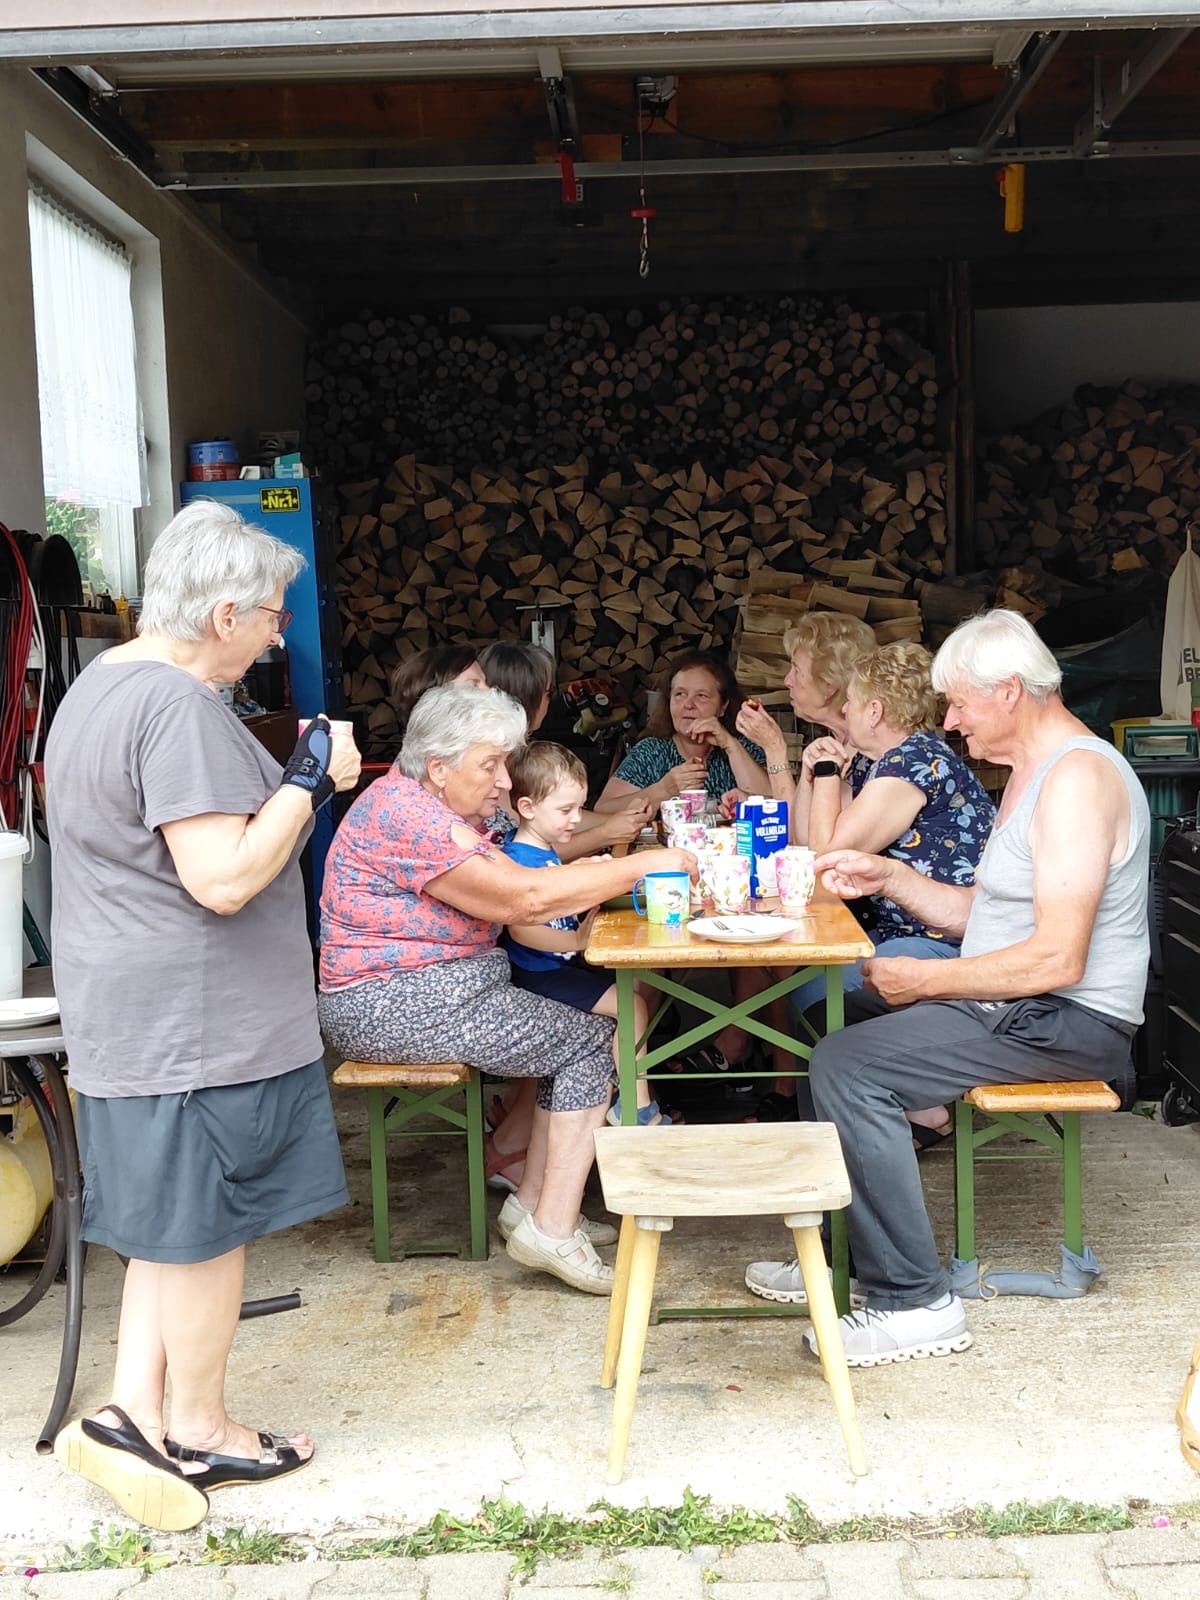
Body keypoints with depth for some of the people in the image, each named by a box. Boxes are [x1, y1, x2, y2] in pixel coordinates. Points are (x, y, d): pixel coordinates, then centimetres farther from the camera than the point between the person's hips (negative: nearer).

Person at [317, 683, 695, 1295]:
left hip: (440, 988, 10)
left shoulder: (441, 808, 14)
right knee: (593, 1043, -8)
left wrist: (600, 871, -9)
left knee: (572, 1034, 6)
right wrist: (641, 866, -20)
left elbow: (518, 881, 7)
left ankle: (533, 1201, 10)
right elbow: (522, 899, -24)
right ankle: (553, 1229, -6)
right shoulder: (405, 815, -20)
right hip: (392, 1007, -10)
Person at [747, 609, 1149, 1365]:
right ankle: (840, 1256, 17)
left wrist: (924, 980, -18)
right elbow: (982, 913, 18)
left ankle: (914, 1301, -13)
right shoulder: (1032, 770, 15)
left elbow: (1058, 959, -26)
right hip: (1015, 1003, 11)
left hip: (1065, 1021, -11)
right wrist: (888, 877, 6)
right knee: (832, 1013, 13)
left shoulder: (1078, 777, -19)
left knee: (849, 1066, -23)